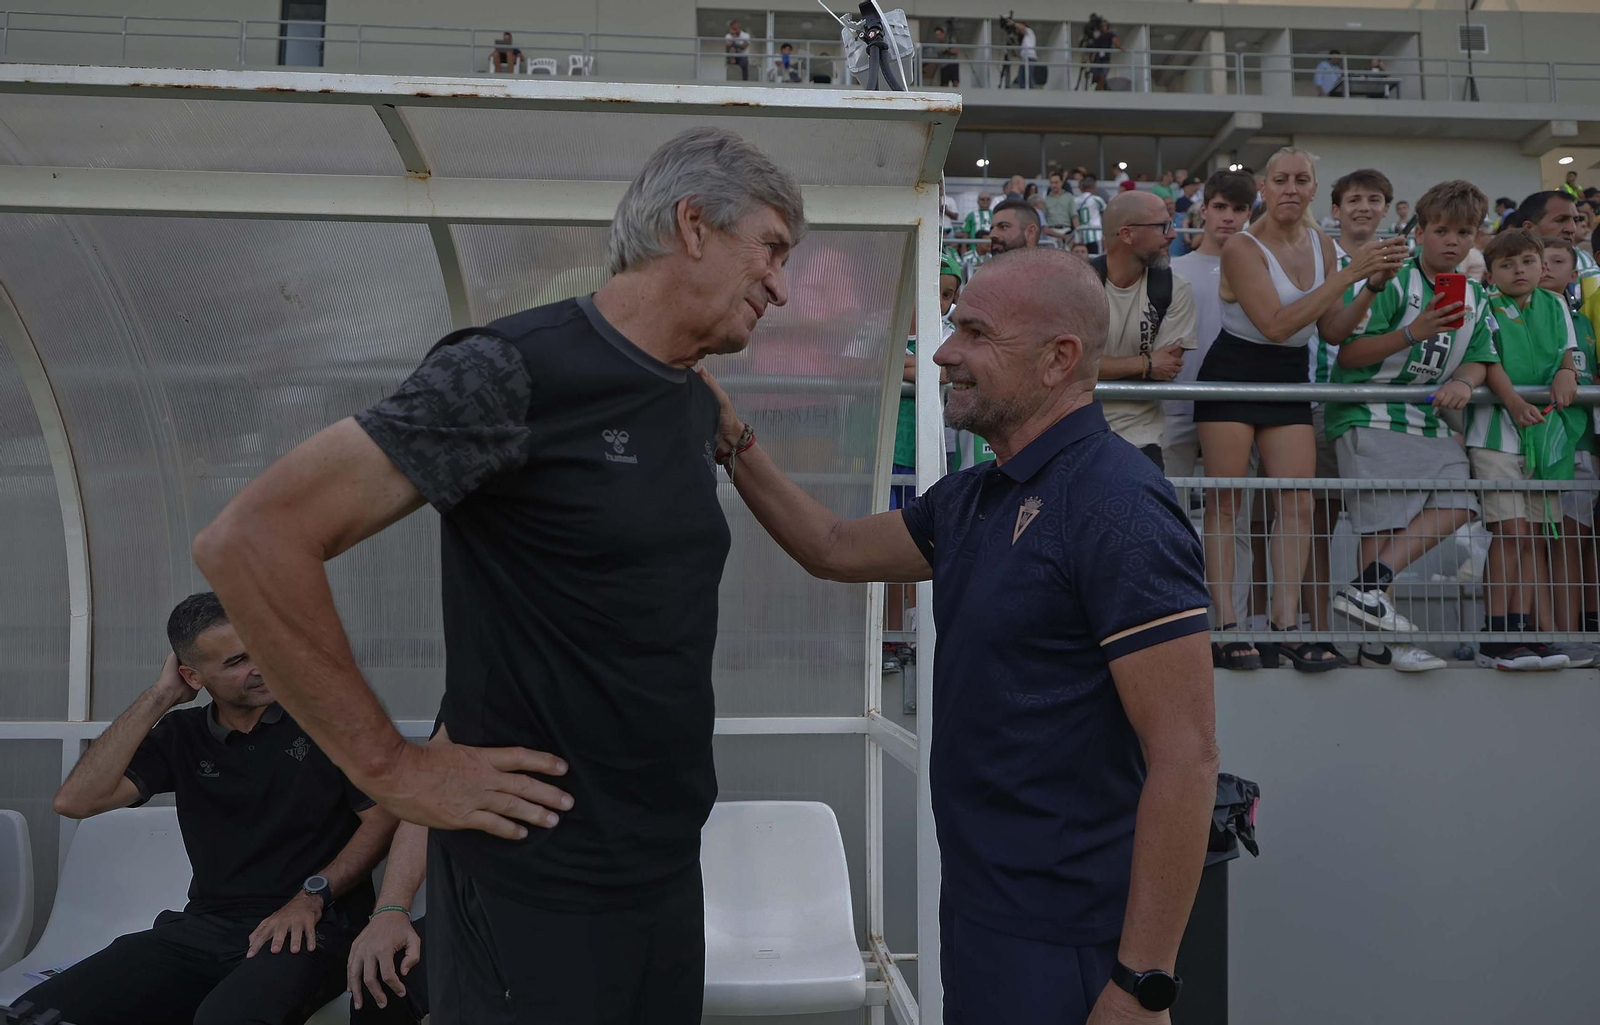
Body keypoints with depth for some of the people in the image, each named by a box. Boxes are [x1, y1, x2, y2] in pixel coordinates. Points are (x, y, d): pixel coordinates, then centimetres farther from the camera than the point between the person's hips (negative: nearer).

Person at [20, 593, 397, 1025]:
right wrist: (158, 697, 0)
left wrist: (313, 895, -14)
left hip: (308, 929, -4)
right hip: (205, 926, 5)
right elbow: (75, 801, -1)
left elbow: (383, 817, -2)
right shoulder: (180, 735, 11)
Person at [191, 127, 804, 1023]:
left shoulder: (698, 406, 8)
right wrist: (396, 769, -18)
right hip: (537, 890, -8)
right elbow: (251, 542, -20)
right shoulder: (517, 370, -17)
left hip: (671, 871, 8)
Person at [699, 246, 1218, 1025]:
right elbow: (836, 550, 21)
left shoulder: (1117, 509, -20)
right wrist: (734, 443, 11)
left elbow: (1185, 758, -23)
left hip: (1061, 945, -8)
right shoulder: (971, 499, 7)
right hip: (977, 907, 8)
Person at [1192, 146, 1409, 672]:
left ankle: (1285, 626, -1)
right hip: (1233, 375, -6)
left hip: (1290, 381, 6)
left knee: (1298, 501, -3)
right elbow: (1275, 324, -23)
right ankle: (1227, 625, -4)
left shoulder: (1321, 244, 7)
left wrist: (1373, 283, -7)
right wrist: (1346, 276, -23)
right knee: (1225, 501, -7)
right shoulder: (1243, 247, -13)